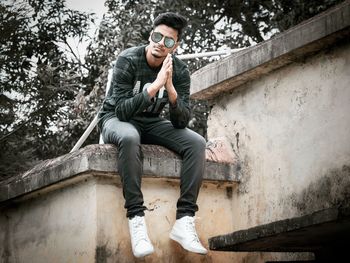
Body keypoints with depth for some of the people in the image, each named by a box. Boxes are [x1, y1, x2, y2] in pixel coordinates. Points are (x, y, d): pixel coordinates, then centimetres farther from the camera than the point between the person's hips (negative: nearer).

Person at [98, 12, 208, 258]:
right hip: (117, 119, -4)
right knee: (130, 137, -41)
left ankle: (184, 220, -25)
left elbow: (181, 122, -17)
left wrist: (170, 89, -33)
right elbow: (122, 111, -30)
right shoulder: (128, 61, -21)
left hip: (151, 122, 4)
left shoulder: (180, 71, -11)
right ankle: (136, 218, -36)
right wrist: (155, 85, -37)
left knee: (196, 143, -21)